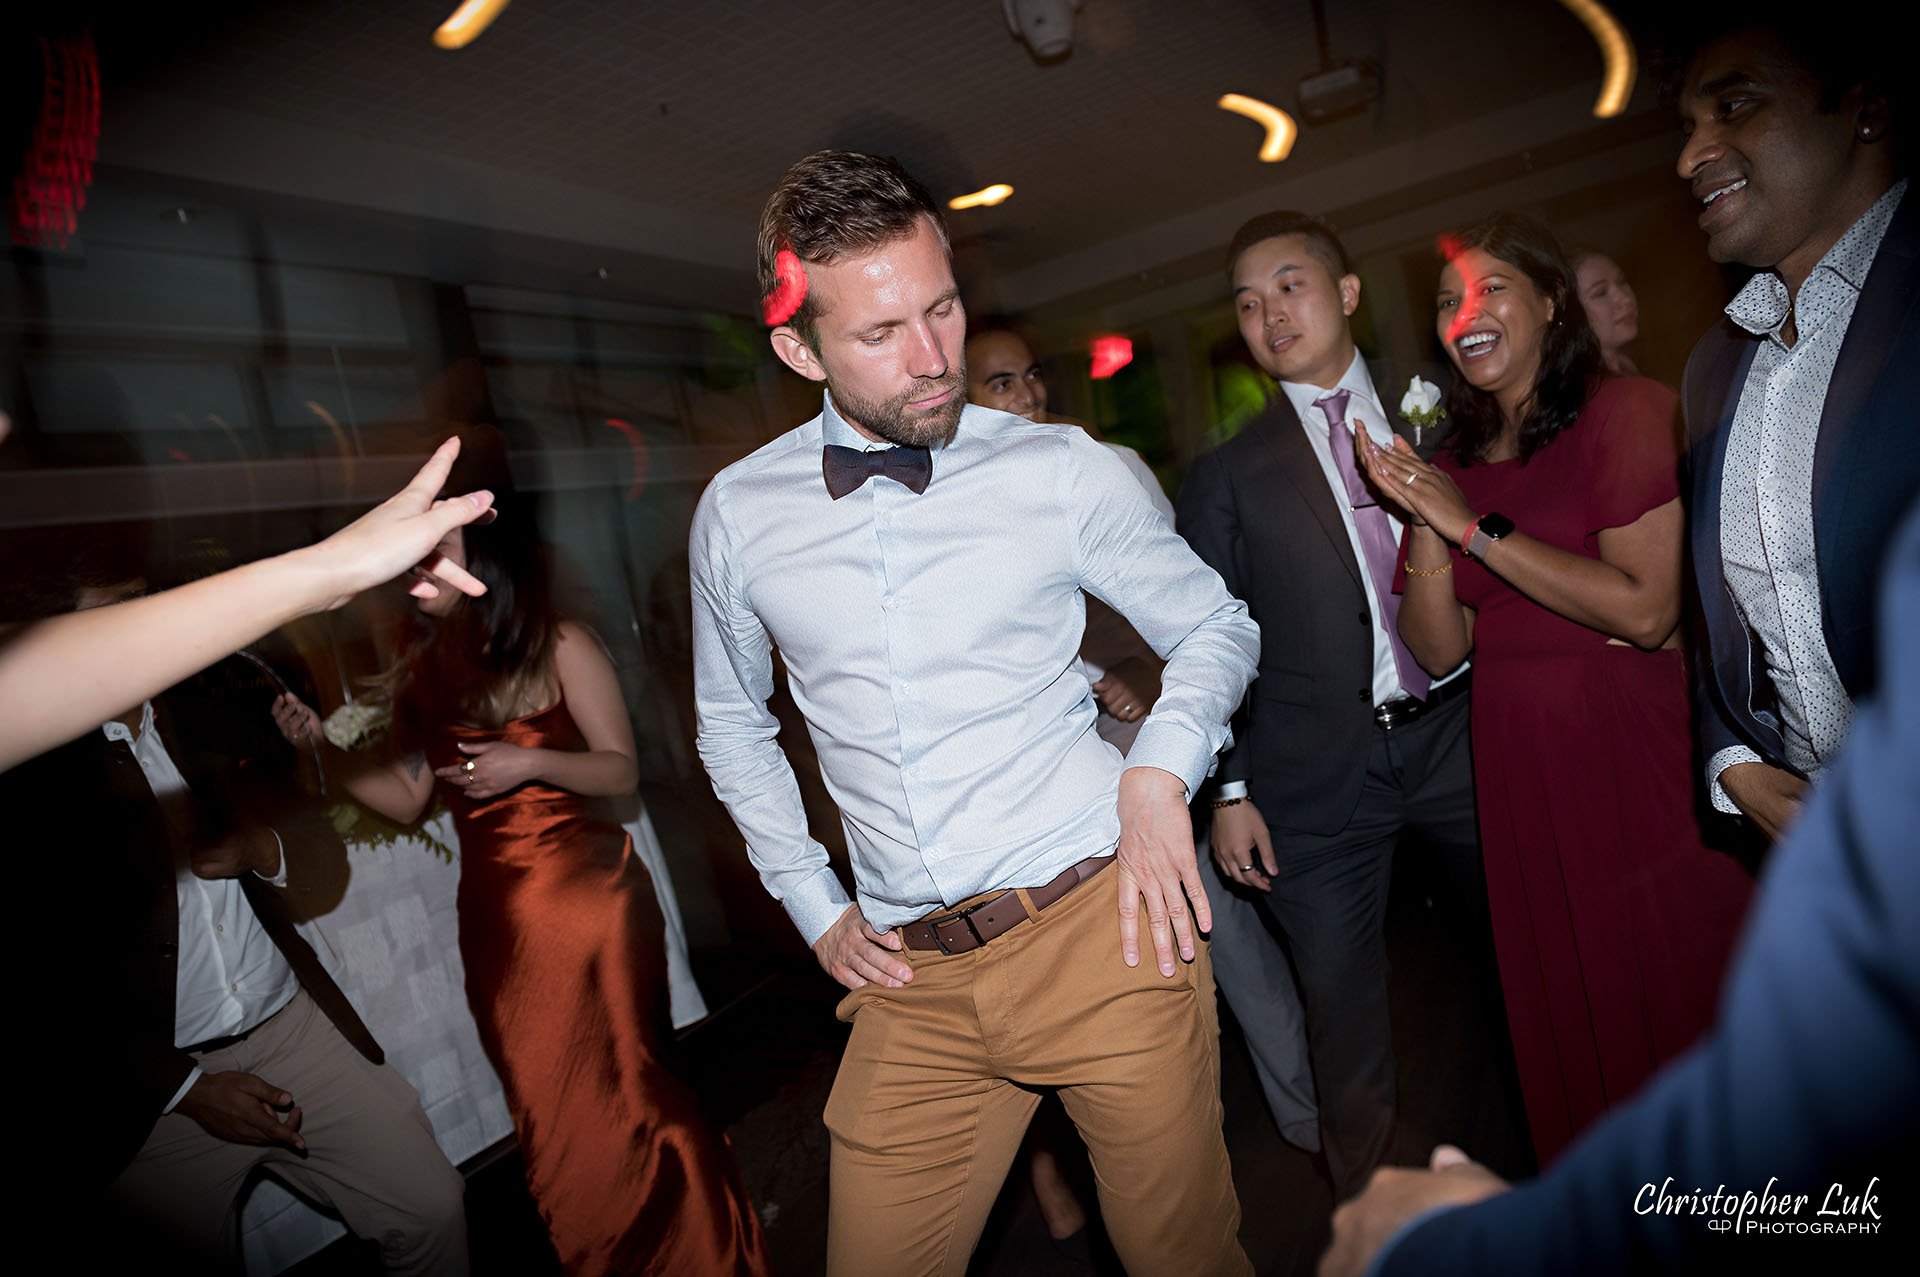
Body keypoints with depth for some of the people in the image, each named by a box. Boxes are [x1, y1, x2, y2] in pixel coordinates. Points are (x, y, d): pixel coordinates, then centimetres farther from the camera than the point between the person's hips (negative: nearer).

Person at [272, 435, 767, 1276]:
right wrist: (321, 745, -6)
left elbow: (621, 769, -5)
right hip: (494, 916, 5)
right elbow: (404, 798, 5)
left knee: (614, 1096, 1)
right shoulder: (421, 670, 8)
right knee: (549, 1113, 13)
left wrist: (531, 762, -19)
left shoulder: (560, 646, -4)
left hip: (588, 898, -4)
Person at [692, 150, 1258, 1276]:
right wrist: (816, 908, 10)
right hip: (911, 977, 2)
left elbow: (1217, 627, 7)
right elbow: (734, 726, 16)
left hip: (1103, 924, -1)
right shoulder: (738, 514, 2)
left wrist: (1160, 771, -11)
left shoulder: (1058, 468, -4)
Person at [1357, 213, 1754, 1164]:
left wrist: (1473, 525, -17)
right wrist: (1427, 525, -13)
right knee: (1567, 1012, 17)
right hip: (1514, 770, 5)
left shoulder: (1628, 412, -7)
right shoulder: (1451, 461, 7)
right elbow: (1439, 649, 1)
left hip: (1633, 753, -5)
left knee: (1676, 993, 8)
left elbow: (1646, 609, -19)